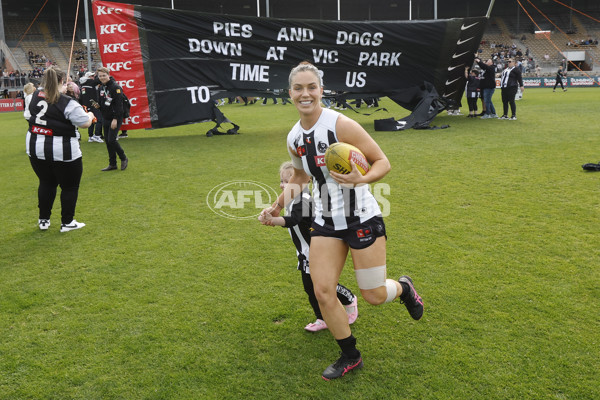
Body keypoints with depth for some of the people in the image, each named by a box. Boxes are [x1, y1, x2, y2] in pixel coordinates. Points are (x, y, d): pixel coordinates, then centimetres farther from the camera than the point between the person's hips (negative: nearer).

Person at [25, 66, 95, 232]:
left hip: (35, 148, 7)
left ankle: (43, 220, 30)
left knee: (46, 183, 22)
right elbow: (85, 123, -13)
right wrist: (90, 115, 11)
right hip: (62, 151, -6)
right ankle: (67, 222, 20)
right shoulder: (68, 103, -18)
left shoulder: (35, 95, 2)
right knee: (70, 187, 11)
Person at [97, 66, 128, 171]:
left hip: (115, 118, -8)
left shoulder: (115, 87, -13)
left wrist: (115, 119, -21)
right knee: (107, 141, 8)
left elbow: (119, 104, -18)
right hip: (105, 118, 8)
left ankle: (123, 158, 9)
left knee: (111, 140, -13)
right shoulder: (101, 87, 12)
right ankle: (112, 164, 17)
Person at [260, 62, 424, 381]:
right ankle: (350, 357, 21)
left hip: (362, 219, -5)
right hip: (325, 223, 5)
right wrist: (277, 205, 15)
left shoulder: (341, 125, -18)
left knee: (374, 296, 0)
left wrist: (360, 179, -33)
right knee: (322, 292, -1)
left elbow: (382, 162, -14)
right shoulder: (294, 139, 1)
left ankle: (403, 288, 39)